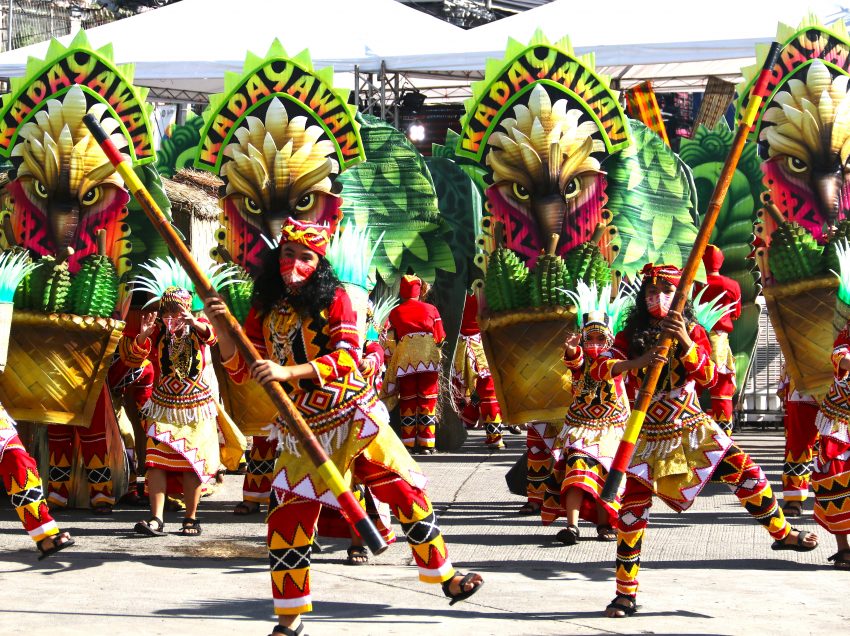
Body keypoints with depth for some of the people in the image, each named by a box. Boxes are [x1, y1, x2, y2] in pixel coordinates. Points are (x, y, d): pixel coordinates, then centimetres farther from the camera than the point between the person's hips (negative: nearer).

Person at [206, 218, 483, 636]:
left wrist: (288, 371, -31)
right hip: (302, 431, 2)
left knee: (407, 494, 1)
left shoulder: (333, 298, -6)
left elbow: (347, 355, -19)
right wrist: (222, 327, -15)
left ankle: (446, 578, 19)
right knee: (285, 518, -5)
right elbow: (240, 370, 3)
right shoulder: (265, 310, 4)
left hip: (355, 418, -1)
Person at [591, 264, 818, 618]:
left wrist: (685, 344, -31)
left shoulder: (692, 332, 0)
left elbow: (708, 378, -14)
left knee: (746, 472, -8)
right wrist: (636, 362, -33)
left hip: (693, 427, 1)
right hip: (651, 437, -1)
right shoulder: (632, 336, -2)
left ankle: (782, 533, 16)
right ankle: (626, 593, 2)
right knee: (632, 509, -7)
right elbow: (598, 369, -16)